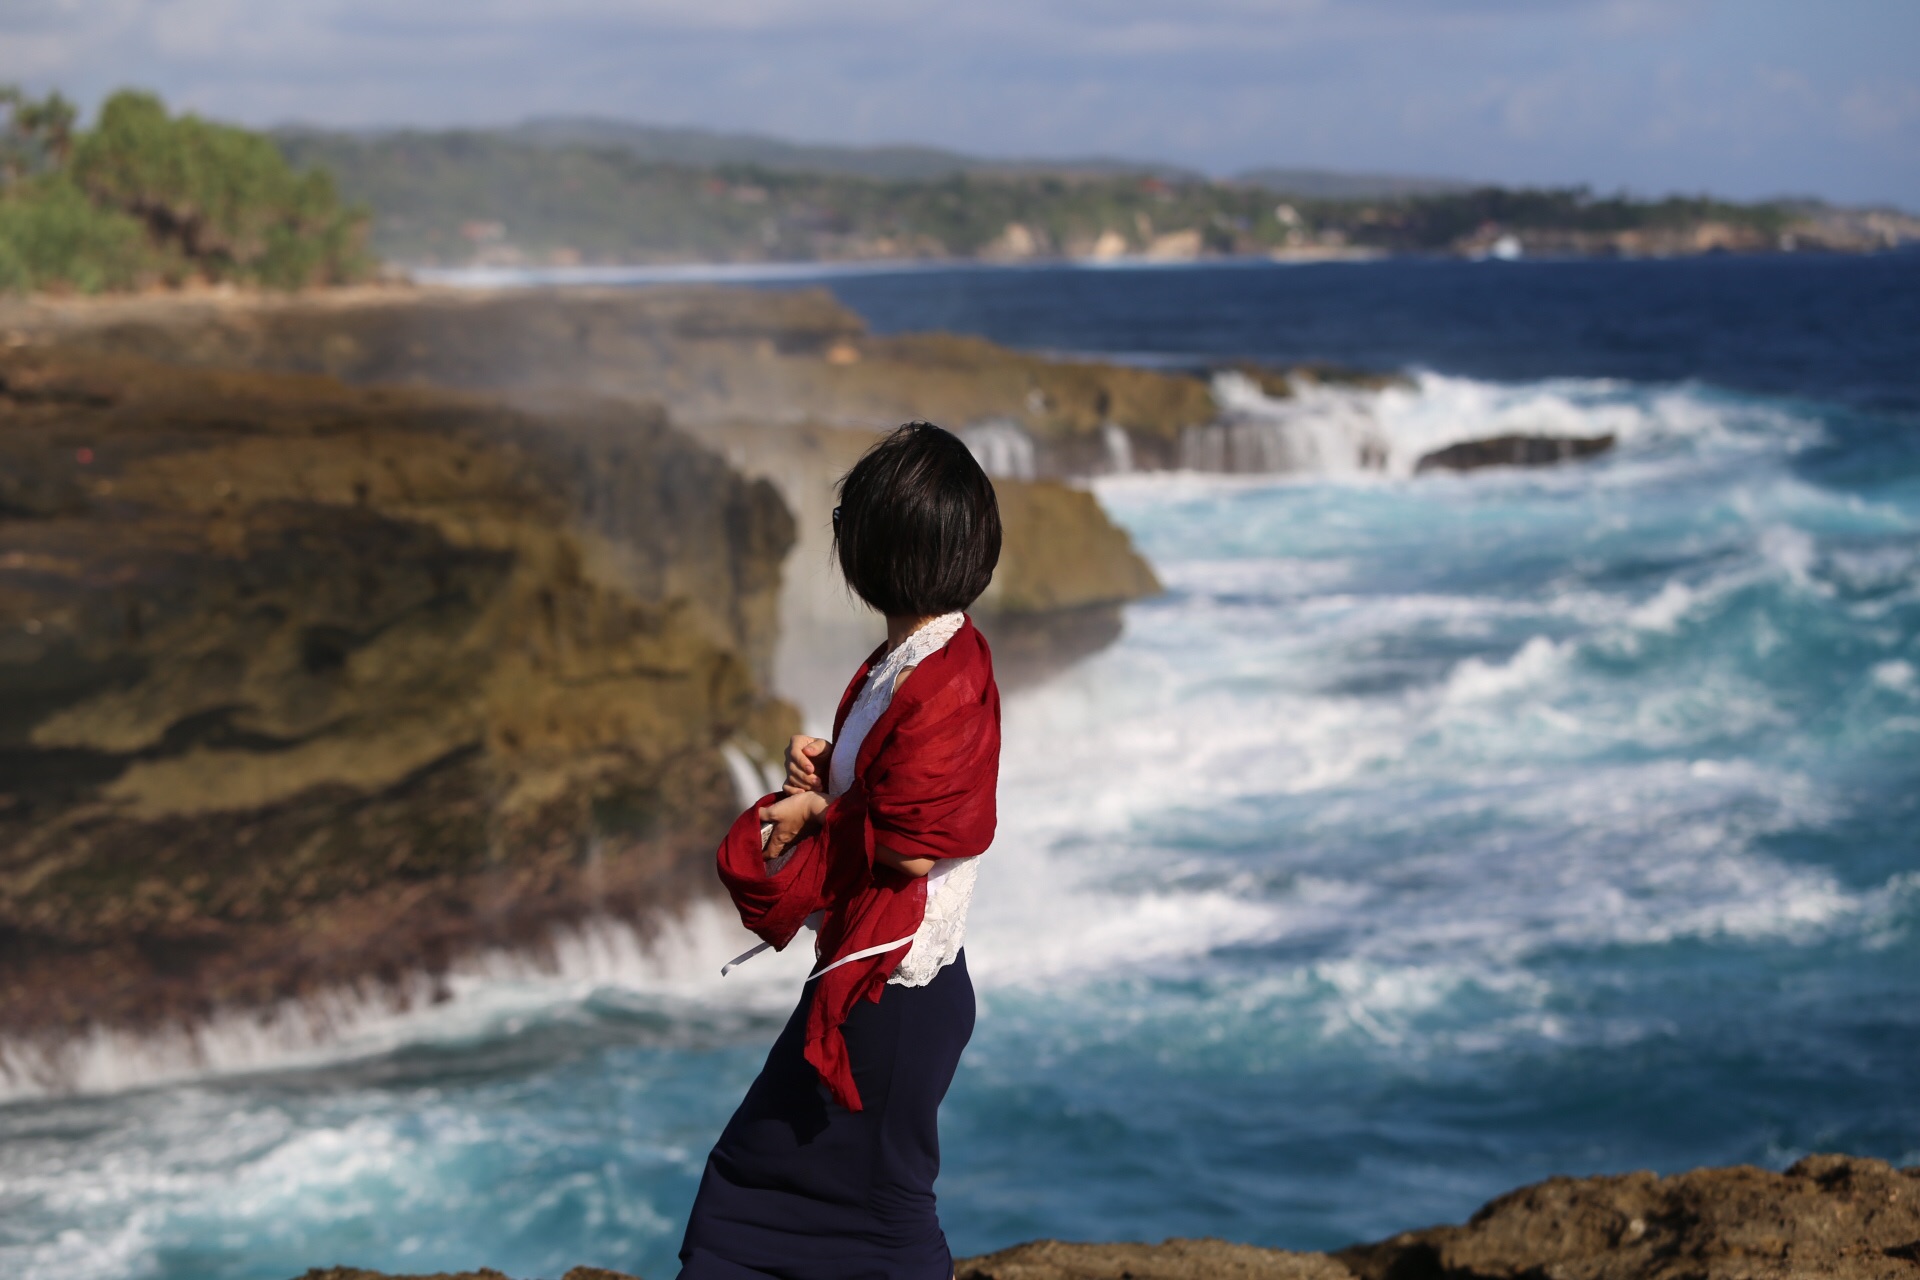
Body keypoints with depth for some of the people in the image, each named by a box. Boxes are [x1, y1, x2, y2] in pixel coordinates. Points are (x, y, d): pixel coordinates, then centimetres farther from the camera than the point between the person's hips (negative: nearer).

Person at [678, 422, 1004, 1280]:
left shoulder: (940, 683, -24)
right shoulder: (908, 657, 6)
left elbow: (911, 848, -25)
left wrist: (820, 812, -9)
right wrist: (821, 767, -2)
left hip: (897, 992, -10)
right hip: (859, 976, 10)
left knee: (883, 1209, 4)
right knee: (755, 1172, 18)